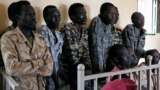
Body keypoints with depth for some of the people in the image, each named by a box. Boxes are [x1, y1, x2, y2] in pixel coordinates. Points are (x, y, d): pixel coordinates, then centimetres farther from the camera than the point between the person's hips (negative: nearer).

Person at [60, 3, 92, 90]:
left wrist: (87, 65, -7)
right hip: (70, 68, -6)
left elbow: (86, 51, 9)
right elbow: (69, 52, -15)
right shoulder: (67, 29, -10)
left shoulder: (84, 31, 11)